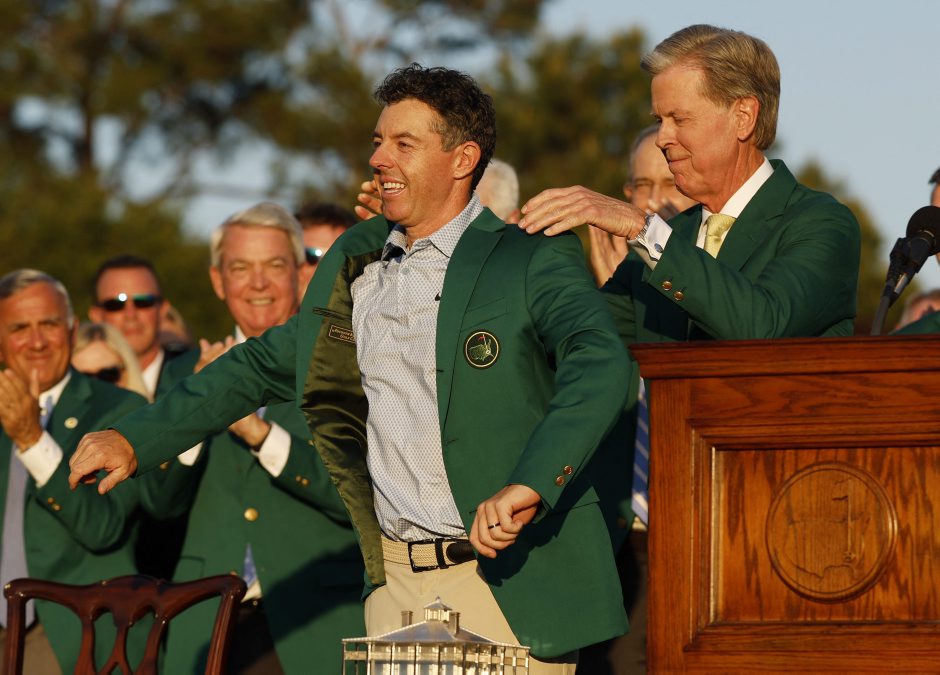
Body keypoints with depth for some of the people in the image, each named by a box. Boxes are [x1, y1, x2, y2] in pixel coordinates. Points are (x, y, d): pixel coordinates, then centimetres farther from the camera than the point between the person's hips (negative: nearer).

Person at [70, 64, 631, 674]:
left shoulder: (534, 259, -7)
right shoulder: (356, 262, 14)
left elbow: (601, 363, -24)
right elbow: (268, 363, 26)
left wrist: (528, 485, -38)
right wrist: (137, 439, 22)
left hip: (508, 582, -5)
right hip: (396, 581, 5)